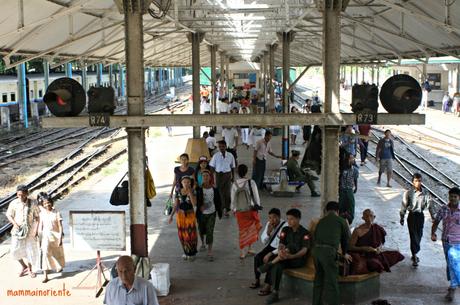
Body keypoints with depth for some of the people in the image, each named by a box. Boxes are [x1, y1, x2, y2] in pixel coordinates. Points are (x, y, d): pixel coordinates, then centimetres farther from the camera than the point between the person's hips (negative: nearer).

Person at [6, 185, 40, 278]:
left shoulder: (32, 203, -7)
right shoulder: (14, 203, -5)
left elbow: (37, 217, -1)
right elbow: (9, 215, 3)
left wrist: (36, 229, -7)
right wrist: (15, 224, -13)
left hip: (30, 231, -1)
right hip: (18, 230, 1)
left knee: (30, 250, 6)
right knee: (15, 250, -3)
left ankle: (30, 269, 27)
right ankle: (24, 266, 22)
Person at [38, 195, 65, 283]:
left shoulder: (56, 213, -10)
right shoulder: (42, 213, -2)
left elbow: (60, 226, -10)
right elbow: (40, 226, 4)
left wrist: (60, 238, -15)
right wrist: (39, 235, 2)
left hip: (56, 235, -1)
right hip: (46, 236, 1)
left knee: (58, 252, 18)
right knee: (45, 253, -14)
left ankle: (59, 266, 51)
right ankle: (45, 276, -16)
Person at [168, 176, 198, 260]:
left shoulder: (193, 191, -10)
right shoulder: (178, 192, -3)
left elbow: (194, 204, -23)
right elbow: (176, 205, 1)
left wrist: (190, 192, -26)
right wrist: (171, 215, -6)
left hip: (190, 215, -2)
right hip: (180, 215, 2)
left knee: (191, 234, 4)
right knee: (182, 235, 8)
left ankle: (192, 253, 23)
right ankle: (186, 252, 29)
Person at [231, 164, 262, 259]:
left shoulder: (234, 184, -8)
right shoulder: (251, 182, -14)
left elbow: (233, 198, 0)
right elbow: (256, 196, -6)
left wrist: (233, 209, 14)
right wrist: (257, 206, 8)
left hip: (239, 211, 2)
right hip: (250, 209, -2)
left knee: (242, 231, 12)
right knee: (251, 229, 18)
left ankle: (242, 252, 13)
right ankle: (249, 249, 23)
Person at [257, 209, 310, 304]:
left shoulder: (305, 233, -8)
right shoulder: (285, 230, 6)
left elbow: (304, 250, -20)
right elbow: (281, 244, -3)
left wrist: (292, 256, -39)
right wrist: (280, 252, -29)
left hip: (299, 259, -3)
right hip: (285, 258, 3)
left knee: (291, 246, -33)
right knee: (277, 266, -31)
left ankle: (270, 264, -24)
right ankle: (275, 293, -26)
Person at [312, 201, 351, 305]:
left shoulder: (321, 221, 23)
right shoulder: (341, 221, 12)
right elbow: (346, 238, 21)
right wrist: (345, 253, 36)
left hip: (316, 250, 5)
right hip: (329, 251, -5)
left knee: (319, 278, 17)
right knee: (331, 281, 0)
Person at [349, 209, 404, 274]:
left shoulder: (377, 229, 3)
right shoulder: (358, 231, -10)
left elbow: (381, 242, 16)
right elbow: (351, 247, -8)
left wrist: (379, 248, -6)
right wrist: (364, 248, -20)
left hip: (374, 254, 6)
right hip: (362, 256, -6)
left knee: (397, 255, -10)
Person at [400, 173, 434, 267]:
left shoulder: (425, 193, -3)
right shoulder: (408, 193, -10)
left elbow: (429, 204, -2)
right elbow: (404, 206, -5)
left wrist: (432, 215, -8)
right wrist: (402, 218, -2)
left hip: (421, 215, 4)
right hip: (412, 215, -3)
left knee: (419, 235, 13)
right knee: (413, 235, -4)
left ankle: (414, 254, 32)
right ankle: (414, 257, -1)